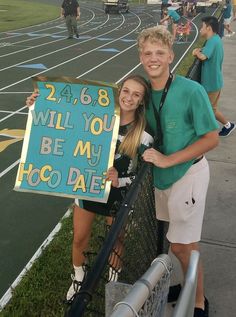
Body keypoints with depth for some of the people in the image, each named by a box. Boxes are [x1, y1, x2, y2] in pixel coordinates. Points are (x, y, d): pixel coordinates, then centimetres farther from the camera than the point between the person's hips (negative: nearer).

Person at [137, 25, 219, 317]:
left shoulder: (191, 91, -21)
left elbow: (211, 138, -18)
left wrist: (167, 160, -21)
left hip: (188, 173, -6)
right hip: (162, 173, 6)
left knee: (181, 246, 1)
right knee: (180, 240, 21)